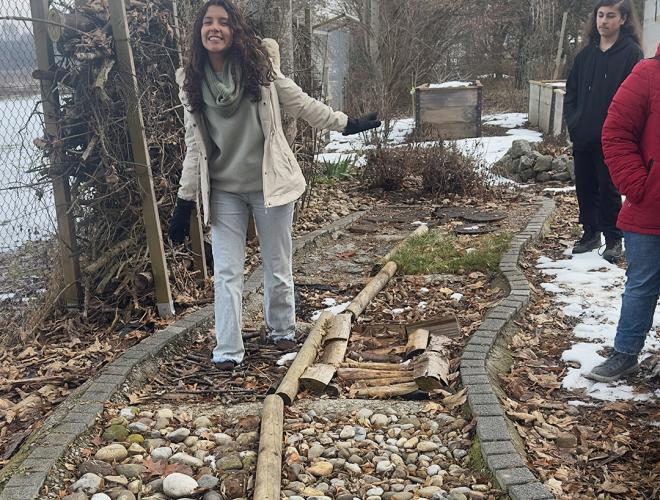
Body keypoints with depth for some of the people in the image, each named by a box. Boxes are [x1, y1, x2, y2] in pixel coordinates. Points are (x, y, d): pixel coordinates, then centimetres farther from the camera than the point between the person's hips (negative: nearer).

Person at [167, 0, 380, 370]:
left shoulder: (258, 65, -6)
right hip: (224, 190, 2)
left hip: (270, 183, -1)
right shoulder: (191, 83, 0)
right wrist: (185, 202, 0)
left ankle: (283, 330, 34)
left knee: (278, 266, 12)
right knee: (227, 272, 1)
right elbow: (195, 147, 2)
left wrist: (346, 123, 8)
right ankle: (228, 351, 9)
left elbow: (303, 104, 4)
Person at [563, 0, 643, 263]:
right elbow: (571, 91, 14)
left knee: (609, 189, 2)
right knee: (585, 187, 12)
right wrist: (572, 121, 2)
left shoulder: (631, 53, -7)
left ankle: (614, 239, 16)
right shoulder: (587, 53, 9)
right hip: (582, 137, 5)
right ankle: (590, 233, 27)